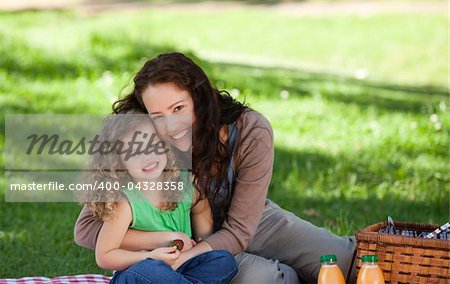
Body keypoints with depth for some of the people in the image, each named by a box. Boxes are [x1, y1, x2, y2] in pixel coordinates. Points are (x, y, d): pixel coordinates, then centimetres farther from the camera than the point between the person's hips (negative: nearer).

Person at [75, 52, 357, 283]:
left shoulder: (251, 132, -27)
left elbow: (239, 231, -24)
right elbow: (86, 229, -24)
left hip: (255, 221, 1)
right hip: (193, 242, -1)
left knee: (351, 259, -9)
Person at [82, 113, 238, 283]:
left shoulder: (186, 184, -4)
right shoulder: (124, 203, -16)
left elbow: (206, 234, 5)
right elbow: (104, 257, -13)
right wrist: (149, 257, -25)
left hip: (183, 266, 4)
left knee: (225, 261, -19)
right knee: (148, 270, -38)